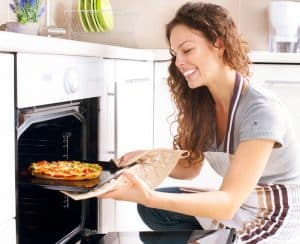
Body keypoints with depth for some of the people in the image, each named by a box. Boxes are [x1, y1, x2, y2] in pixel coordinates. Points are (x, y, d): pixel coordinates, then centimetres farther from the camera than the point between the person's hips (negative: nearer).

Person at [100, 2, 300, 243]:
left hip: (278, 213, -7)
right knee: (151, 209, -4)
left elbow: (228, 203, -30)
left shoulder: (262, 111, -26)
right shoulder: (202, 102, -3)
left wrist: (150, 197, -42)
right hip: (238, 203, 7)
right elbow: (190, 166, 4)